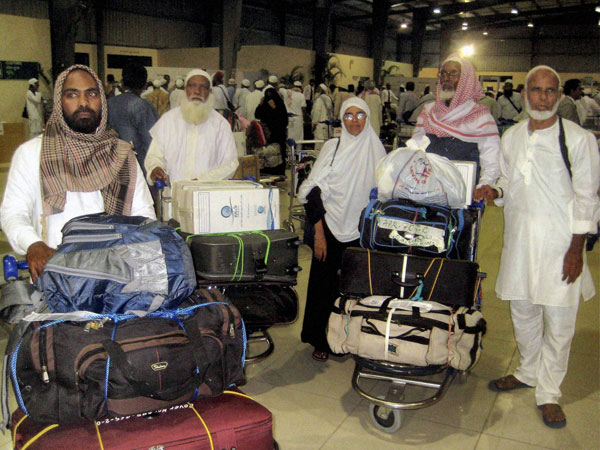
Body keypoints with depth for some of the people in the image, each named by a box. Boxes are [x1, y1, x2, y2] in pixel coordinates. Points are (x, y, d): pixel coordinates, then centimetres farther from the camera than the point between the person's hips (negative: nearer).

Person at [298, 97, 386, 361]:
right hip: (332, 228, -1)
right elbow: (314, 192, -3)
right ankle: (321, 341, 20)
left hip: (362, 231, 1)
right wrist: (319, 233, -9)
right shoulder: (332, 147, -1)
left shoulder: (376, 150, 4)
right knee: (325, 285, 5)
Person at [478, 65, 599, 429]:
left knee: (559, 321, 0)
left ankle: (548, 392, 17)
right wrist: (495, 191, -4)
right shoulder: (511, 137, 9)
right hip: (519, 235, 5)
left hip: (559, 239, -4)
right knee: (522, 310, 16)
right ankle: (529, 371, 38)